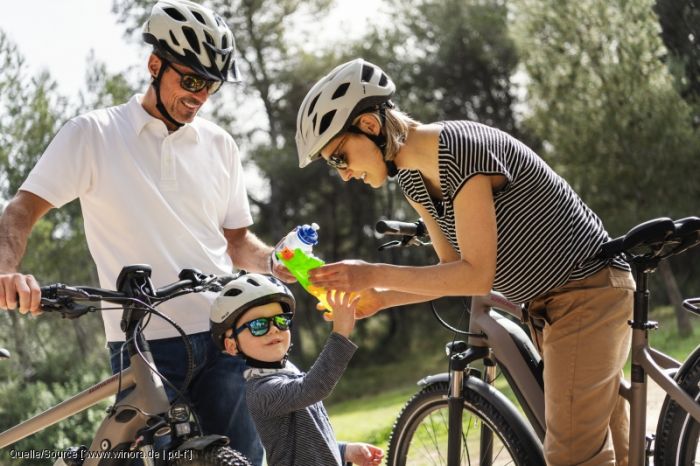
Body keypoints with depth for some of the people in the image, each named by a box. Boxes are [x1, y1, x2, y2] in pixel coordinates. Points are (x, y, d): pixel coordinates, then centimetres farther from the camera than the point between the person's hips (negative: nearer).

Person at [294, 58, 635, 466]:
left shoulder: (460, 150, -26)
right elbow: (455, 270, 8)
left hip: (589, 291, -9)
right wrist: (379, 298, -5)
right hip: (552, 303, 9)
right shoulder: (413, 179, 2)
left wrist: (374, 274, -24)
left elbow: (477, 276, -26)